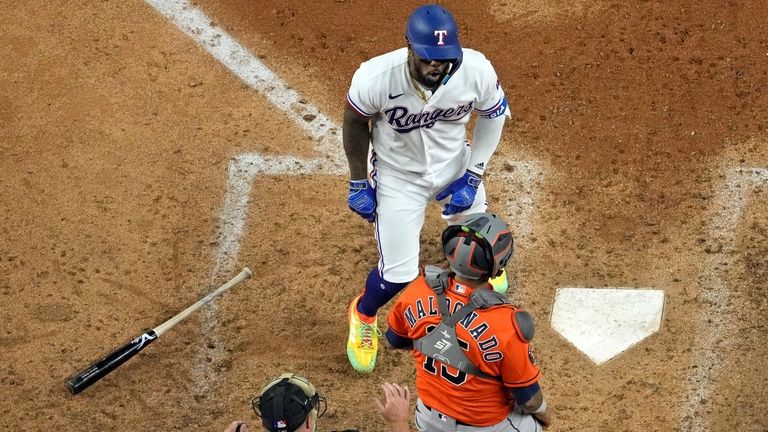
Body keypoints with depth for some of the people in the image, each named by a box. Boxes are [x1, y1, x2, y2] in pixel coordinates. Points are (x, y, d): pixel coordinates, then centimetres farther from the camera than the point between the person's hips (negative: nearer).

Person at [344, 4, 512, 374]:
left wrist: (472, 175, -8)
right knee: (398, 273, -1)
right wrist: (358, 183, -5)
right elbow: (355, 124, -13)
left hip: (454, 165, 3)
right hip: (398, 177, -3)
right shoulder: (375, 78, -36)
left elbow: (493, 113, -8)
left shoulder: (476, 71, -31)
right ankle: (363, 315, 36)